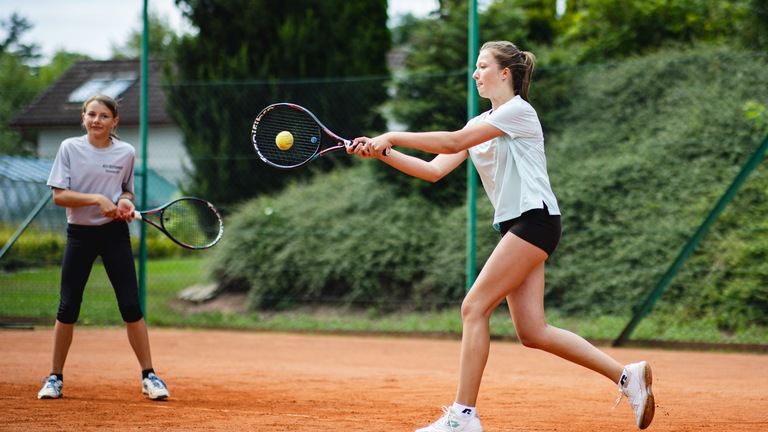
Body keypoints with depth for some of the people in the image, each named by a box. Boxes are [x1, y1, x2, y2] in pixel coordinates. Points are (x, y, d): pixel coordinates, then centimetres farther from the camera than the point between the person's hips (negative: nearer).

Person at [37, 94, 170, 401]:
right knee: (68, 307, 3)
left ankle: (148, 376, 5)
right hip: (79, 234, 0)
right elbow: (58, 196, -9)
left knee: (131, 306, -3)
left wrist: (125, 202, -7)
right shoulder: (70, 148, -4)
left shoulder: (126, 153, 1)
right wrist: (96, 199, -21)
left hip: (114, 233, 1)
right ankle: (55, 378, 14)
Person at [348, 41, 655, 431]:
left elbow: (453, 142, -17)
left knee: (474, 307, -12)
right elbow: (435, 169, 11)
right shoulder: (480, 124, 19)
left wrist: (392, 136, -14)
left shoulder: (518, 111, -7)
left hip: (535, 219, -9)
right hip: (514, 226, 9)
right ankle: (627, 376, 7)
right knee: (531, 332, 1)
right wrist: (381, 152, 0)